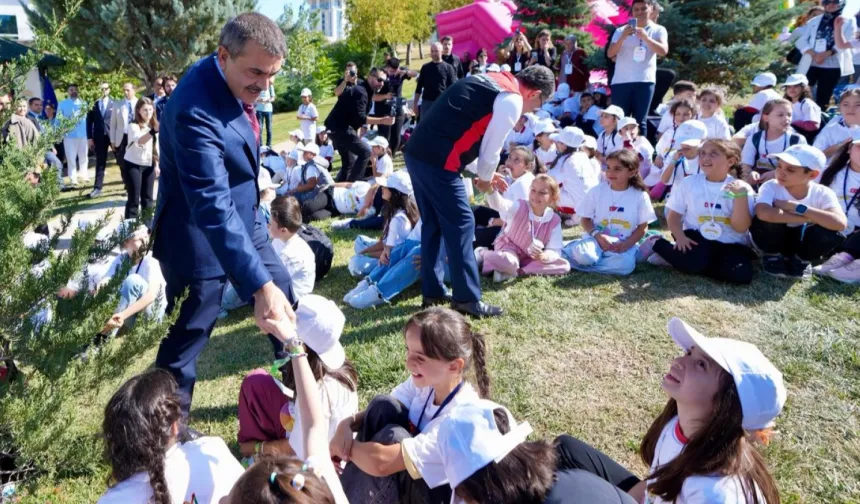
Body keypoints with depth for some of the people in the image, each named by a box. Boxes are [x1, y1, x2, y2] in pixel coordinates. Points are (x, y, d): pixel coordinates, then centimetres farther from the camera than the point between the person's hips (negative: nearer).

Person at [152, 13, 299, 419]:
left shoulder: (237, 81, -5)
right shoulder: (195, 110, -32)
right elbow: (212, 206, -40)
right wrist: (258, 285, -47)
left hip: (244, 218, 9)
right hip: (200, 235, -8)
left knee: (287, 301, 19)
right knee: (187, 337, 5)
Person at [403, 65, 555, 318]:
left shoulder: (491, 82, 23)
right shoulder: (512, 101, -5)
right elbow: (490, 148, -3)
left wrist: (487, 173, 27)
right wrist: (486, 177, 17)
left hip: (416, 152, 9)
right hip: (437, 161, -9)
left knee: (432, 223, 17)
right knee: (461, 225, 1)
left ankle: (432, 292, 27)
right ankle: (467, 298, 9)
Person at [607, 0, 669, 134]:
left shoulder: (658, 30, 9)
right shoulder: (622, 30, 9)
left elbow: (663, 51, -8)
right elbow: (610, 54, -1)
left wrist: (646, 37, -21)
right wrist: (623, 37, -17)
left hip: (645, 81, 0)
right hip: (621, 81, 0)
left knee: (640, 121, -1)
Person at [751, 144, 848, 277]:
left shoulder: (823, 193, -17)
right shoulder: (770, 186, -23)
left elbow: (840, 223, -35)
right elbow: (763, 214, -44)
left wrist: (796, 207, -35)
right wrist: (808, 218, -35)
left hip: (801, 243, 1)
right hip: (774, 241, -1)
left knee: (830, 233, -28)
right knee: (767, 220, -32)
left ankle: (800, 261, 3)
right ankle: (773, 257, -1)